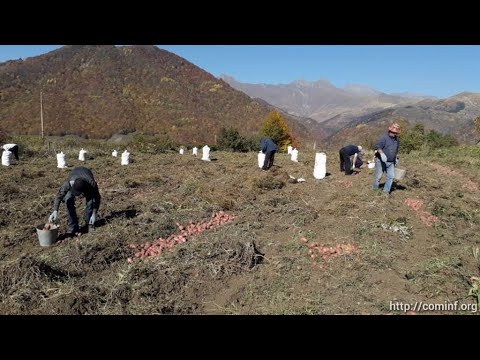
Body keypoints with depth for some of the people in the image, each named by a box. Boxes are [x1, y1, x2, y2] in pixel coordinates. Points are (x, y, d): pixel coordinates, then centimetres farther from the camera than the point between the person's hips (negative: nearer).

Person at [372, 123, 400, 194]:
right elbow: (378, 146, -24)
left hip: (391, 162, 6)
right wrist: (382, 154, -38)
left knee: (391, 176, -4)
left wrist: (396, 158, 28)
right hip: (381, 161, -6)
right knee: (378, 176, 2)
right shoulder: (384, 138, -12)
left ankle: (386, 191, 3)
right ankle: (375, 190, 19)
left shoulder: (397, 140, 11)